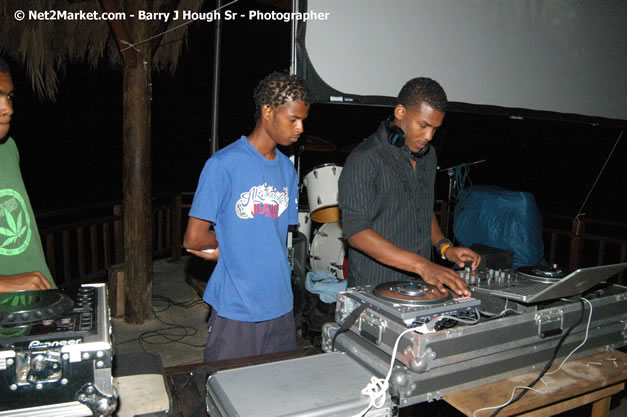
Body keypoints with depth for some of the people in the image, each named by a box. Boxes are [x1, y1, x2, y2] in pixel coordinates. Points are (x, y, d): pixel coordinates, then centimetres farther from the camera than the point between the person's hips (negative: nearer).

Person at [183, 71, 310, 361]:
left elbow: (280, 235, 10)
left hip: (280, 306, 6)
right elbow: (193, 239, -12)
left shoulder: (288, 169, 9)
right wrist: (229, 243, 3)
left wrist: (223, 248, -1)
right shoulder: (224, 164, -12)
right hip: (235, 311, -5)